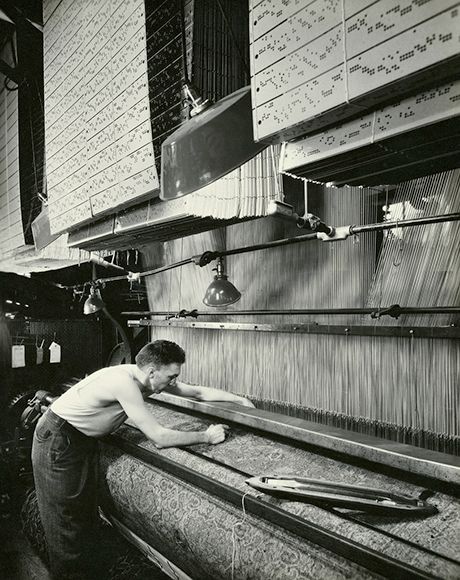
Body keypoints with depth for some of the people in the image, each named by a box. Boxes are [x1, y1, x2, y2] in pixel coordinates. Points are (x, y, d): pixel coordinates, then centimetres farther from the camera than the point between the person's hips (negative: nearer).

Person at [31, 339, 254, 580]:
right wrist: (206, 436, -23)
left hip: (82, 440, 8)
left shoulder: (149, 378, -10)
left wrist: (241, 400, -3)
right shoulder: (124, 381, -35)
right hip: (57, 440, -8)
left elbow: (199, 392, -2)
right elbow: (160, 438, -33)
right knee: (66, 518, 5)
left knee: (86, 512, 17)